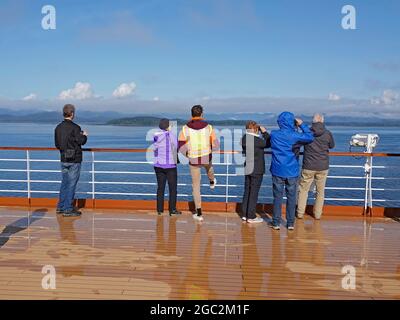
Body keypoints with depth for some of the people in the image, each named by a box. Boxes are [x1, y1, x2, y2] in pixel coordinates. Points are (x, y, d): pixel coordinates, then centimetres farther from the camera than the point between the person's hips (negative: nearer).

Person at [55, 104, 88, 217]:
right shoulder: (75, 127, -16)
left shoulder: (58, 127, 6)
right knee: (71, 184, -1)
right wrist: (84, 135, 6)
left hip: (63, 159, 7)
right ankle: (68, 209, 3)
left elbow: (57, 144, 9)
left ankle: (60, 207, 25)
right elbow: (81, 141, -13)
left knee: (64, 183, 18)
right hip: (74, 160, -7)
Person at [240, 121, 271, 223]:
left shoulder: (244, 139, 3)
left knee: (247, 192, 15)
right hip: (257, 170, -7)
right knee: (254, 193, 0)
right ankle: (251, 217, 6)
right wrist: (264, 132, -1)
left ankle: (244, 214, 22)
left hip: (247, 169, 7)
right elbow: (268, 144, -9)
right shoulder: (256, 140, -20)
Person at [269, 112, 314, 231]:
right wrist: (302, 124, 4)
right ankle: (290, 223, 17)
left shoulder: (274, 134, -4)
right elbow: (310, 137, -4)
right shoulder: (294, 136, -11)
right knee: (291, 197, 10)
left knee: (277, 197, 8)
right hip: (292, 172, -1)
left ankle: (276, 223, 12)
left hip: (278, 171, 1)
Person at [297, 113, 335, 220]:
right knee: (320, 191, 14)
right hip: (323, 167, 1)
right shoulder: (328, 133, -7)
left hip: (308, 167, 0)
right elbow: (332, 146, 10)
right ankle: (317, 214, 19)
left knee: (303, 190, 13)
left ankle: (300, 213, 15)